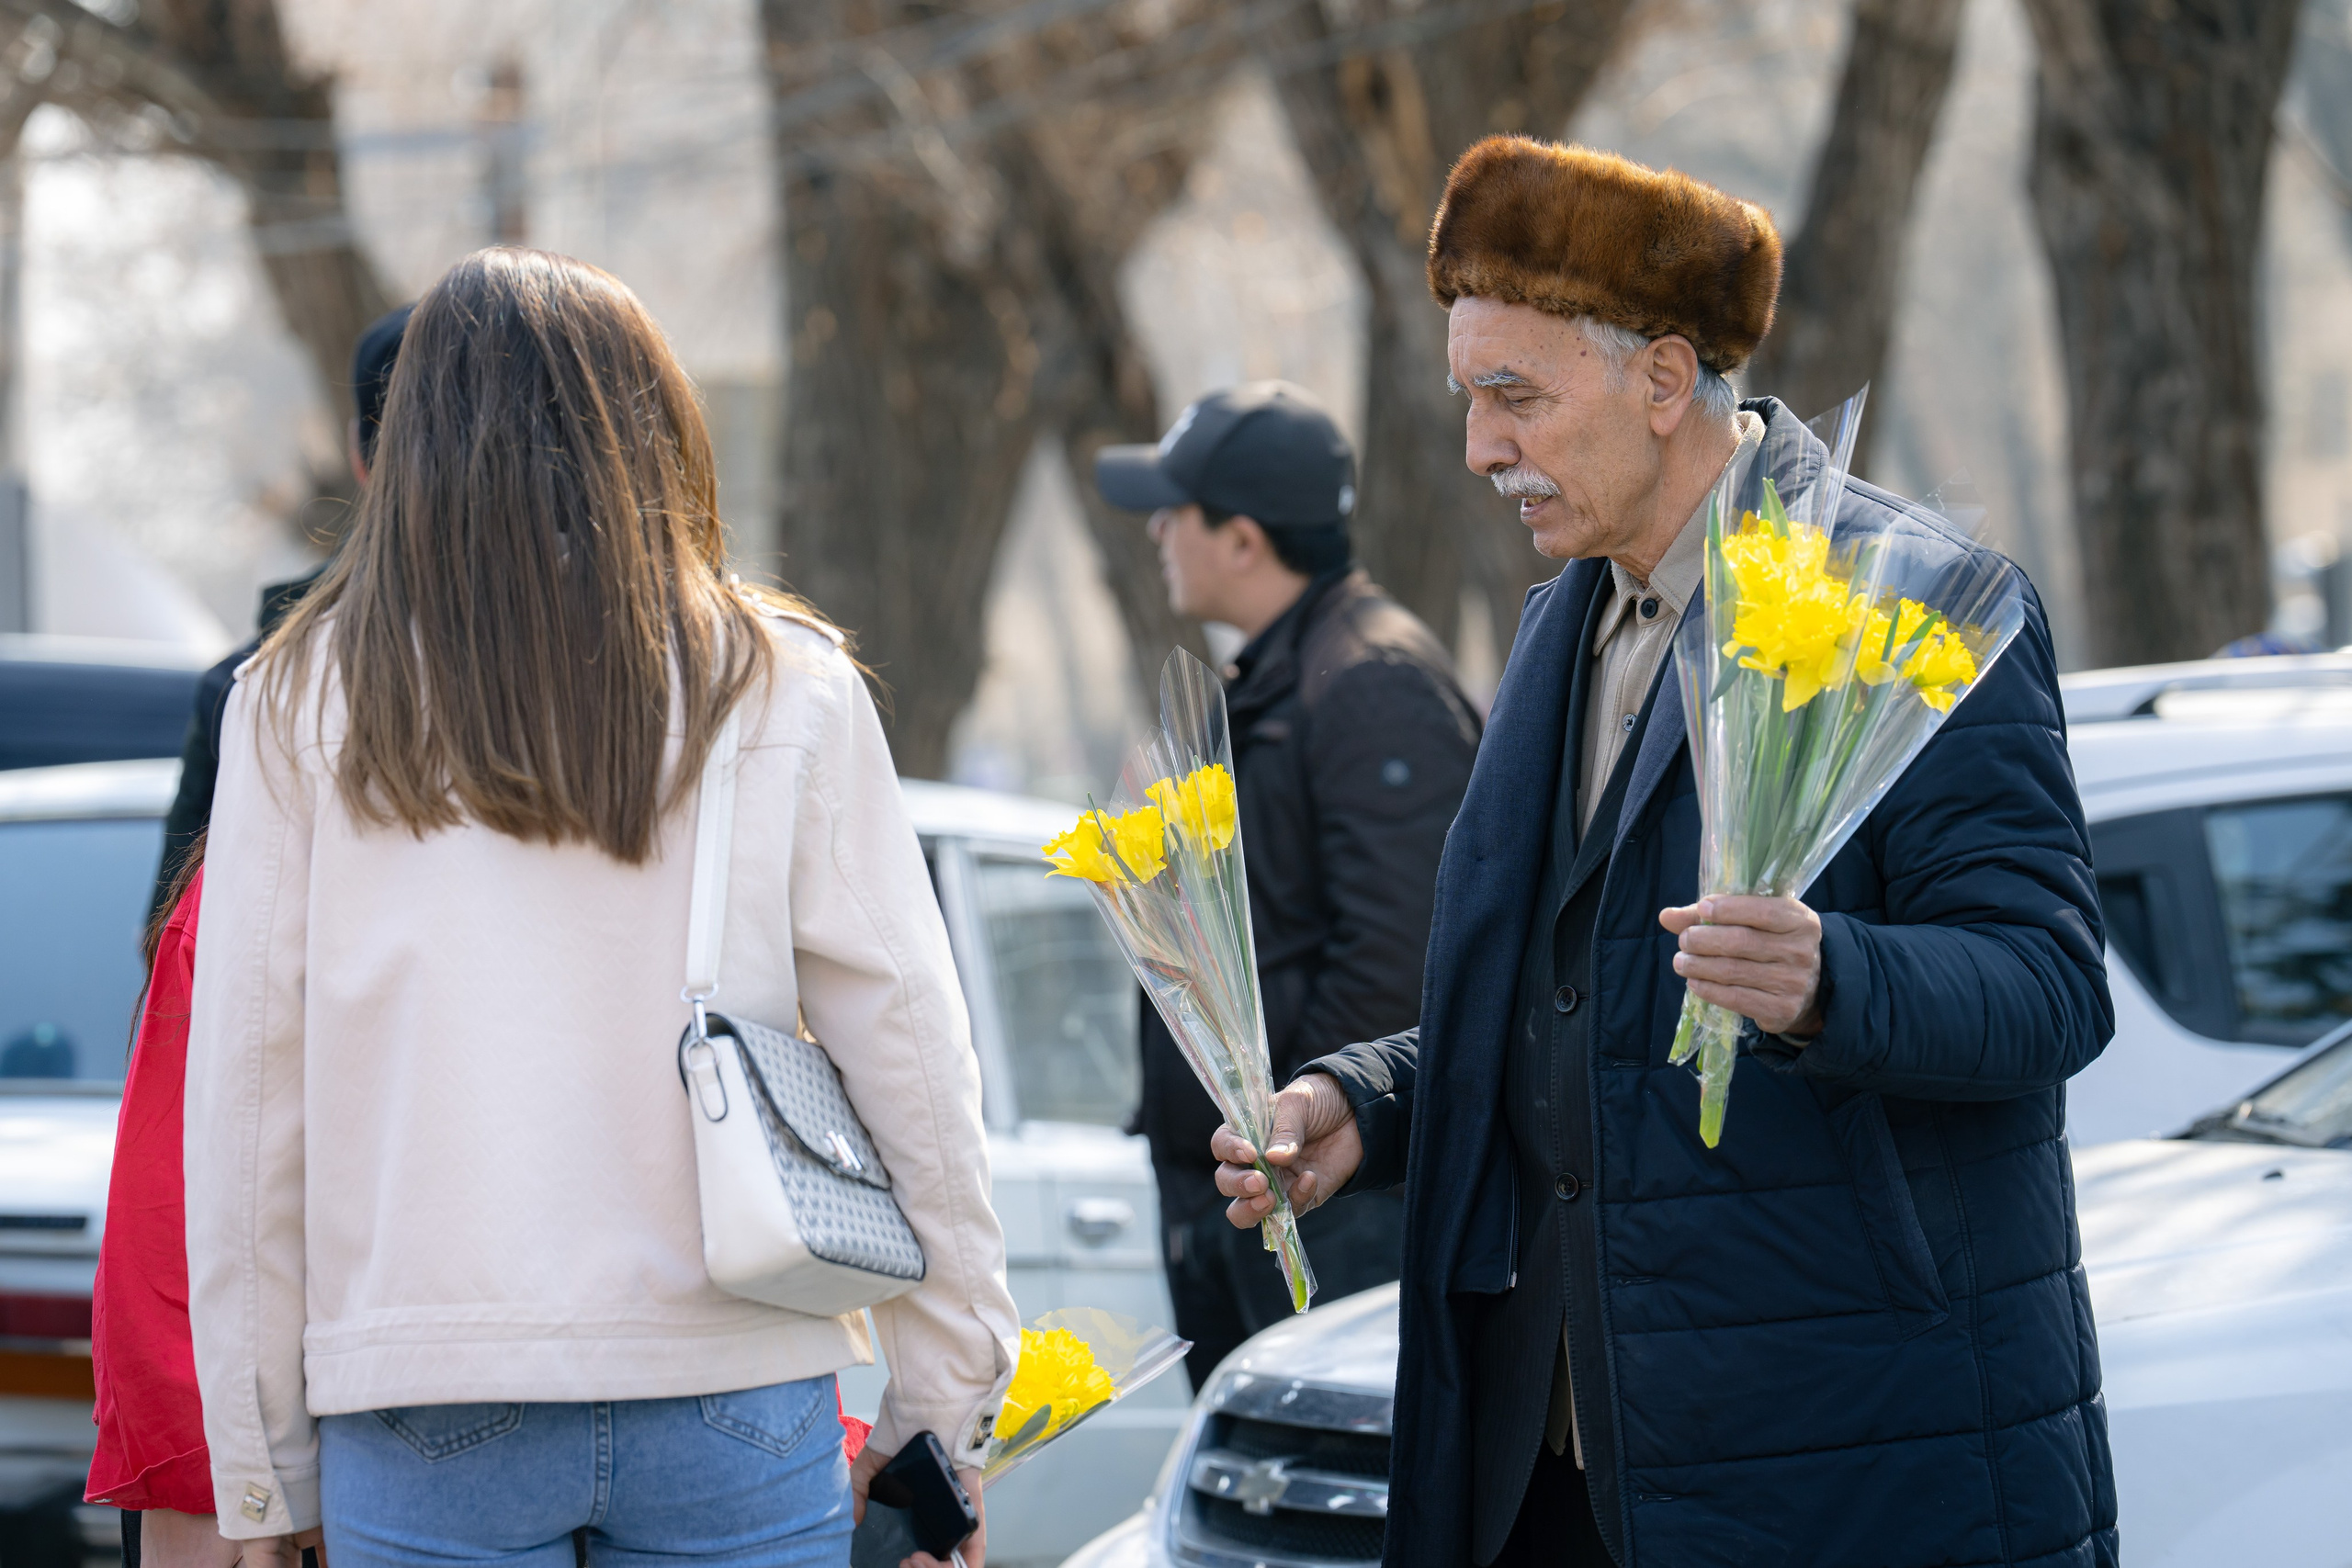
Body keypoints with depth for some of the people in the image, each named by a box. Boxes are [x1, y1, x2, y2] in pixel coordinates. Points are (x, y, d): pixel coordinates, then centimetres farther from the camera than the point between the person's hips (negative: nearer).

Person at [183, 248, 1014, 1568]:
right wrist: (941, 1413, 9)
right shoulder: (788, 691, 2)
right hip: (731, 1389, 0)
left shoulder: (301, 703, 3)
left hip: (424, 1413, 0)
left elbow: (245, 1101, 3)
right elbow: (908, 1057, 1)